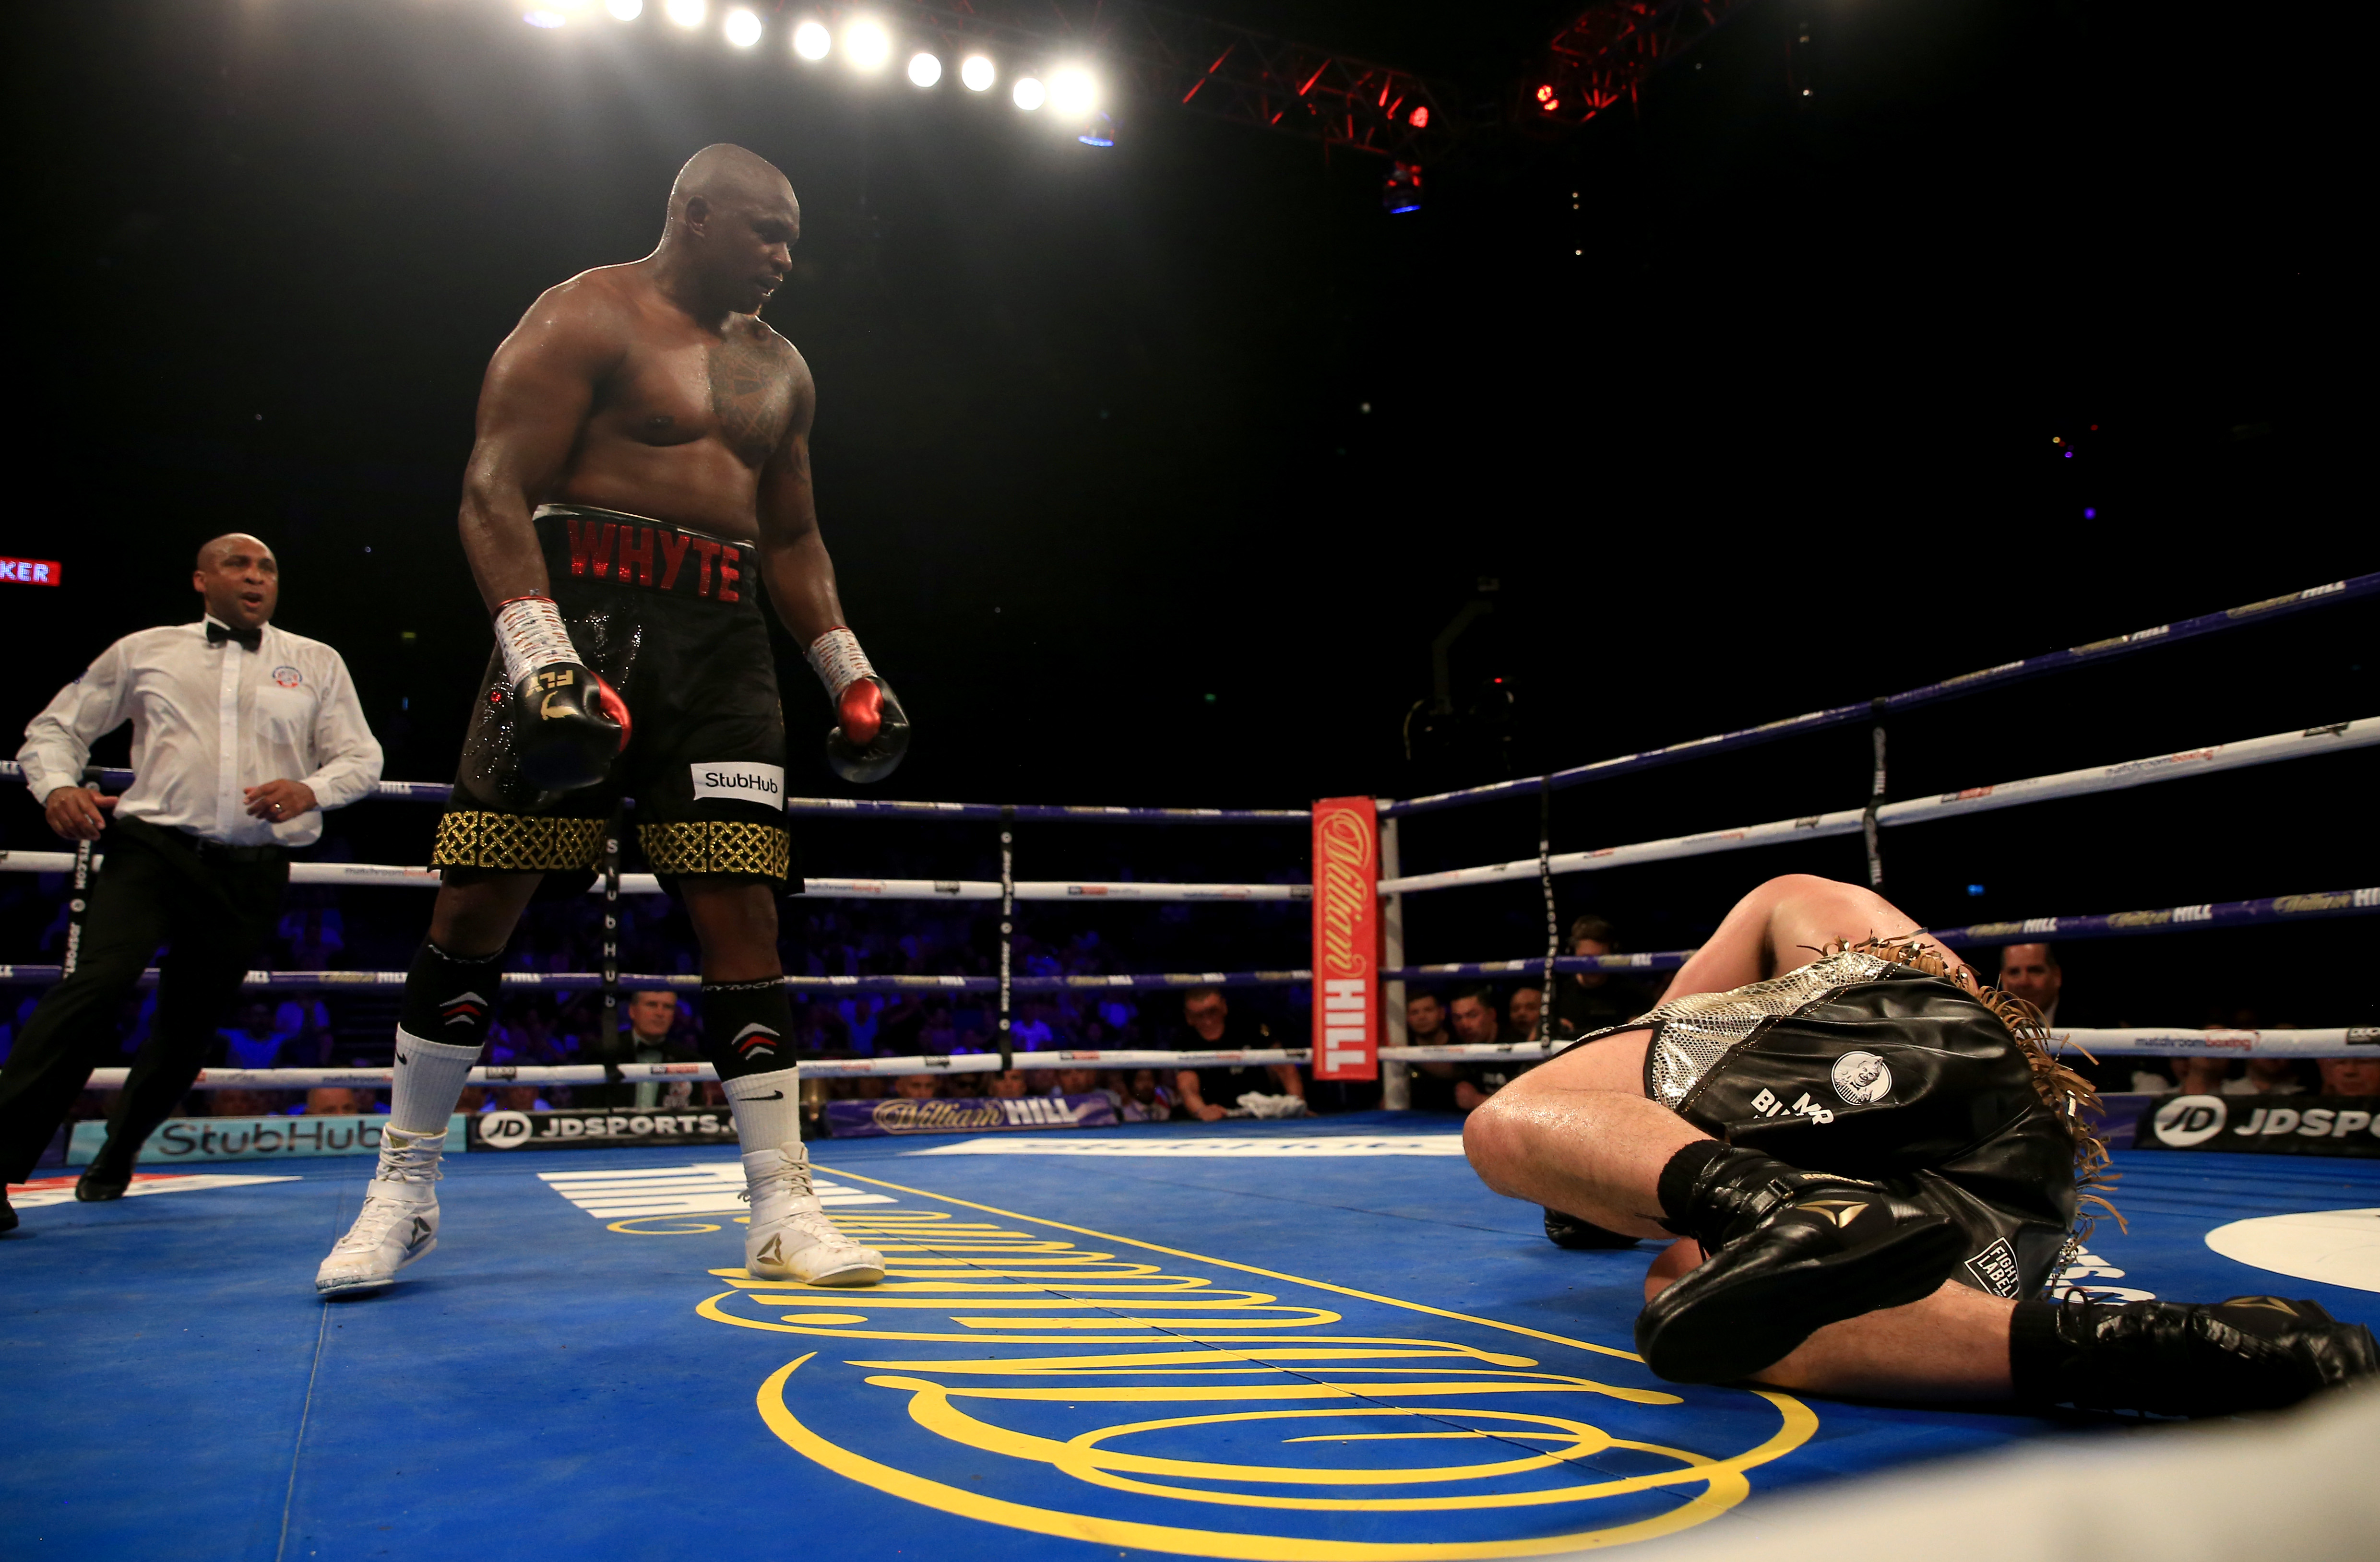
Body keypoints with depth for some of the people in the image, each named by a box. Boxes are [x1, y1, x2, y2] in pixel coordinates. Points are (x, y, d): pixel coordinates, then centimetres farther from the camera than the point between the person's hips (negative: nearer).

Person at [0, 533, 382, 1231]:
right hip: (154, 848, -1)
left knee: (192, 1025, 8)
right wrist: (57, 786, -6)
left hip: (253, 871, 2)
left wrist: (309, 791, -12)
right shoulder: (145, 651, 11)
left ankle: (120, 1149, 34)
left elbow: (361, 759, 9)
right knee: (98, 984, -25)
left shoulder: (317, 664, 12)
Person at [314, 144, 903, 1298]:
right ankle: (404, 1192, 16)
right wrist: (541, 659, -25)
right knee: (477, 907, -1)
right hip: (585, 619, -5)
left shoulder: (778, 369, 20)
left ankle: (783, 1212, 0)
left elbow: (791, 538, 25)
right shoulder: (585, 319, -1)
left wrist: (851, 674, 15)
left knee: (742, 917, -3)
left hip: (724, 648, 5)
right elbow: (496, 495, -11)